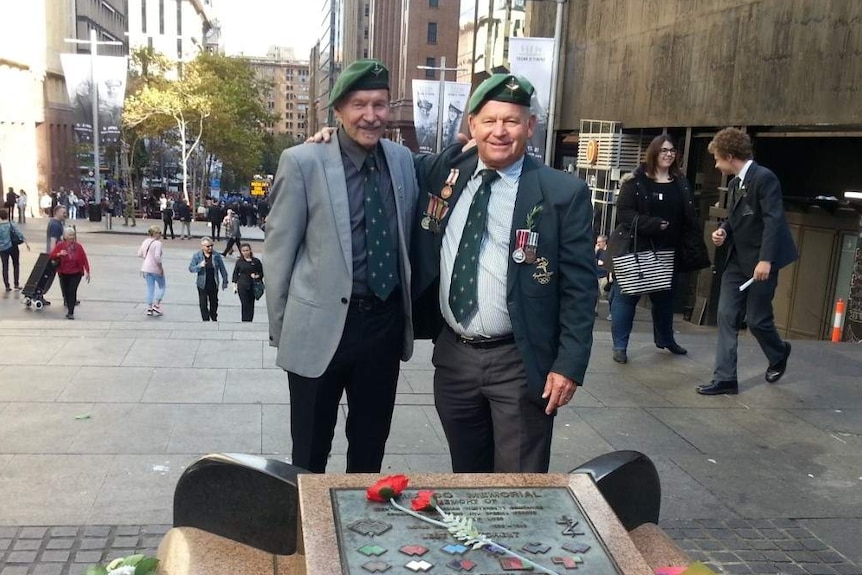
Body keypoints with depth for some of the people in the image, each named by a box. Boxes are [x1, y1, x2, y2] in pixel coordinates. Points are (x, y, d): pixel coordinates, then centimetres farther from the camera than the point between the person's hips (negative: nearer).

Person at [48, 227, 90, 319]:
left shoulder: (78, 247, -6)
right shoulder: (60, 246, -5)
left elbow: (84, 259, -6)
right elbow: (51, 256, -6)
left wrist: (87, 272, -11)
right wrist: (59, 254, -26)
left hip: (76, 273, -2)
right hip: (63, 274, 2)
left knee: (72, 291, -14)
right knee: (65, 292, 7)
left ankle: (70, 313, -11)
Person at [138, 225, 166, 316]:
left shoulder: (145, 242, 7)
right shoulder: (157, 243, -16)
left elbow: (139, 254, 11)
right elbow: (157, 256, -25)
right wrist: (161, 267, -16)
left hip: (146, 268, 7)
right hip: (155, 268, -7)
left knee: (150, 288, 12)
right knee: (161, 287, 11)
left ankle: (149, 308, 12)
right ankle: (156, 305, 0)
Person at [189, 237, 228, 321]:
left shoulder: (216, 255, -3)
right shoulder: (197, 256, -5)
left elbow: (222, 269, 2)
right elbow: (191, 268, -4)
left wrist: (225, 281, 1)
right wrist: (199, 266, -24)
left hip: (213, 284, 1)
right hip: (202, 285, -1)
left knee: (214, 302, 16)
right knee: (203, 304, 0)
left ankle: (214, 319, 36)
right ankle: (206, 320, 10)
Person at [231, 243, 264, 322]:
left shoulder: (256, 261, 4)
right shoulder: (239, 262, 5)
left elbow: (262, 273, 8)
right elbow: (235, 274, 9)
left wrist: (257, 276, -12)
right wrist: (234, 286, 4)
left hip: (253, 286, 1)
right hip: (242, 286, -1)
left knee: (251, 305, 5)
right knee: (245, 305, -4)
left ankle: (250, 321, 13)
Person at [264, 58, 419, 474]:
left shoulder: (403, 160, 4)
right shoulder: (303, 161, -9)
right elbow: (278, 250, -5)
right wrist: (281, 327, -2)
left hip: (385, 323, 4)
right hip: (321, 325, -4)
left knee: (371, 445, 19)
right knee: (310, 451, 12)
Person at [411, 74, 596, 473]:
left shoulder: (563, 193, -9)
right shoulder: (441, 173, 3)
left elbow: (579, 288, -8)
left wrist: (569, 364, -12)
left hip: (519, 362, -4)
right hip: (452, 354, 5)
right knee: (464, 479, 20)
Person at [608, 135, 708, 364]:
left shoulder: (681, 183, 8)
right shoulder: (636, 181, -7)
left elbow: (689, 221, 6)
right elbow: (624, 213, -14)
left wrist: (696, 249, -2)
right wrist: (652, 224, -23)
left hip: (667, 252, 5)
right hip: (635, 249, -4)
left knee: (664, 297, 18)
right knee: (626, 296, 2)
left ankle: (665, 339, 37)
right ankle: (620, 346, 10)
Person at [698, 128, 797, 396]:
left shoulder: (764, 177, -15)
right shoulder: (734, 183, 11)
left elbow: (773, 220, -22)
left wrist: (766, 260, -28)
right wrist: (723, 230, 0)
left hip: (761, 262, -8)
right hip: (737, 261, 8)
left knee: (757, 319, 2)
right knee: (726, 316, 1)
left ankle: (779, 353, 34)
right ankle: (725, 378, 4)